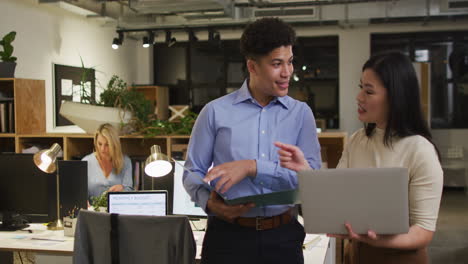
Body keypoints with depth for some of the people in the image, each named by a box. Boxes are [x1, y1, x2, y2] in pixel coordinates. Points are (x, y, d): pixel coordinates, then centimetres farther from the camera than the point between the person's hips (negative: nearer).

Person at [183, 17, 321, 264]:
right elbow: (193, 172, 5)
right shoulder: (215, 112, 1)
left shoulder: (301, 113, 4)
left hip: (283, 236, 1)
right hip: (228, 235, -1)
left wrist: (252, 167, -18)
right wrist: (209, 202, -15)